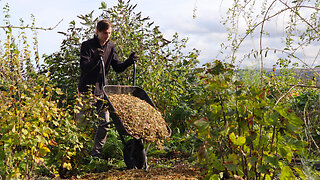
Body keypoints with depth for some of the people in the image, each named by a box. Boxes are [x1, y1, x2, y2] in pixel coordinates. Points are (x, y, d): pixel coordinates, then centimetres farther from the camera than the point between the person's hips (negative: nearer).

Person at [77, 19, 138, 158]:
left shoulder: (111, 47, 6)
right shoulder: (87, 45, -9)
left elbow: (118, 68, 6)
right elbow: (84, 68, -18)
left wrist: (129, 61, -12)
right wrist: (96, 59, -36)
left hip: (102, 89, 5)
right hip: (87, 89, -4)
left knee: (104, 123, 4)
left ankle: (97, 151, 17)